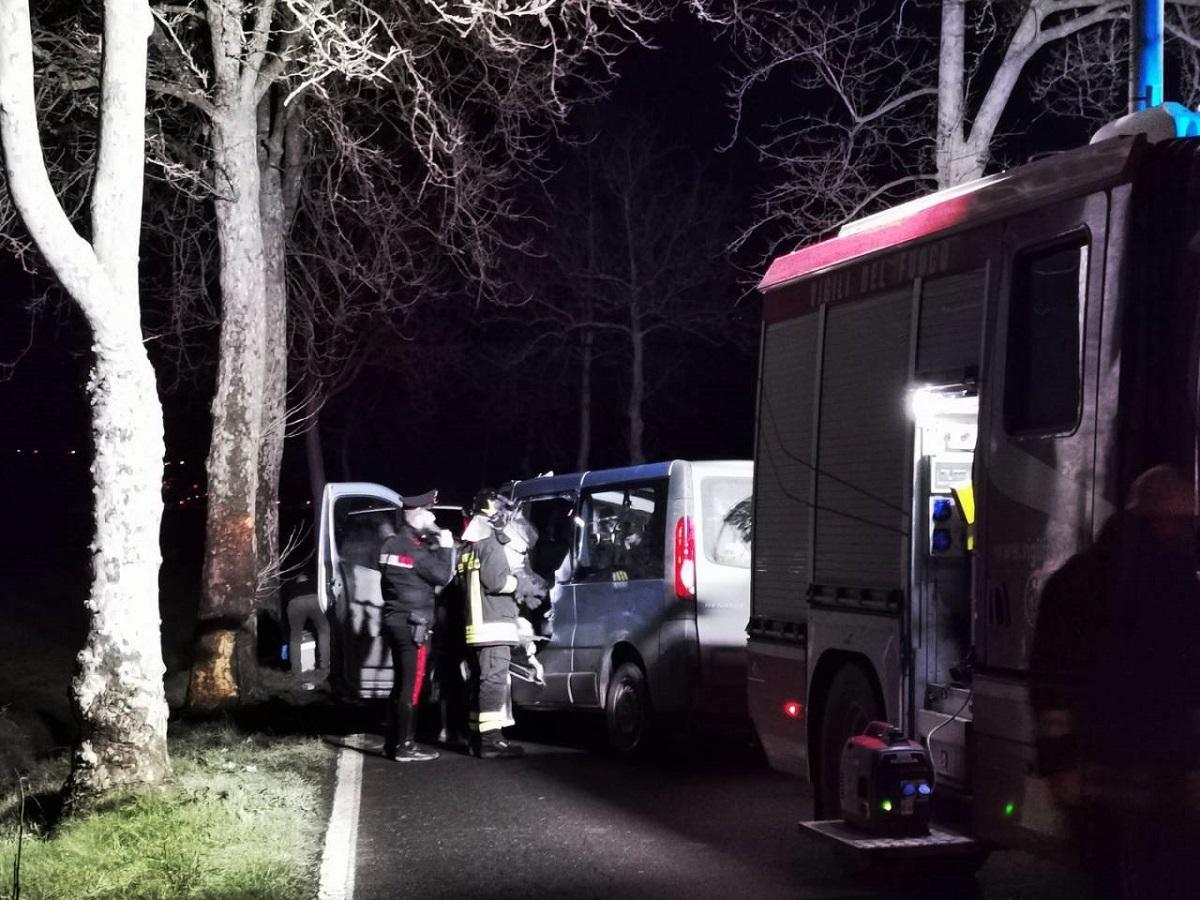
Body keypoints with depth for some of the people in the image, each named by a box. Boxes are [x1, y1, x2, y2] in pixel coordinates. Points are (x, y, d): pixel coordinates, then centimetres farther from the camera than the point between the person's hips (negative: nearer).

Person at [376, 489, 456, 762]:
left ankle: (392, 743, 18)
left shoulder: (392, 543, 12)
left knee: (400, 684, 15)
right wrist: (445, 547, -6)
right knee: (411, 686, -6)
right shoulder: (413, 547, -16)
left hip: (394, 619, 9)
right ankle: (405, 746, -5)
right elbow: (442, 576, -13)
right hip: (412, 624, -9)